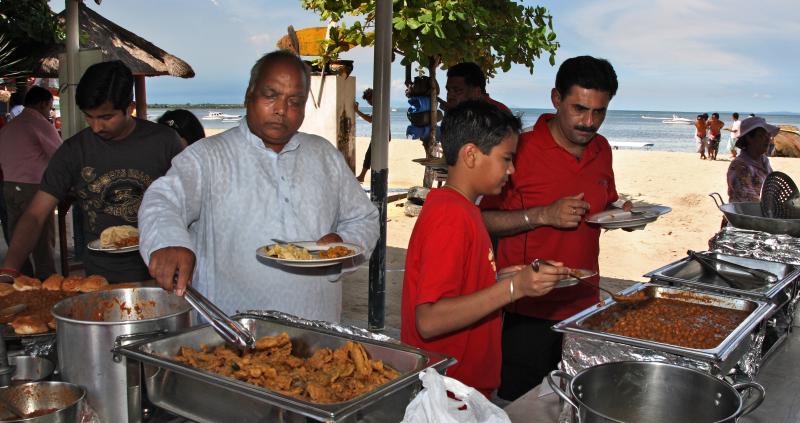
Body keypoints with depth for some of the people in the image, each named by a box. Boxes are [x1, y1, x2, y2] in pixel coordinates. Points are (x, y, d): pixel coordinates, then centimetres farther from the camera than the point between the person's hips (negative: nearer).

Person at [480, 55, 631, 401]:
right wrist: (543, 215, -24)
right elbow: (481, 220, -15)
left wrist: (621, 213, 2)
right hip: (528, 311, -6)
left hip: (583, 305, 6)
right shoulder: (521, 149, -14)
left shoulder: (601, 149, 7)